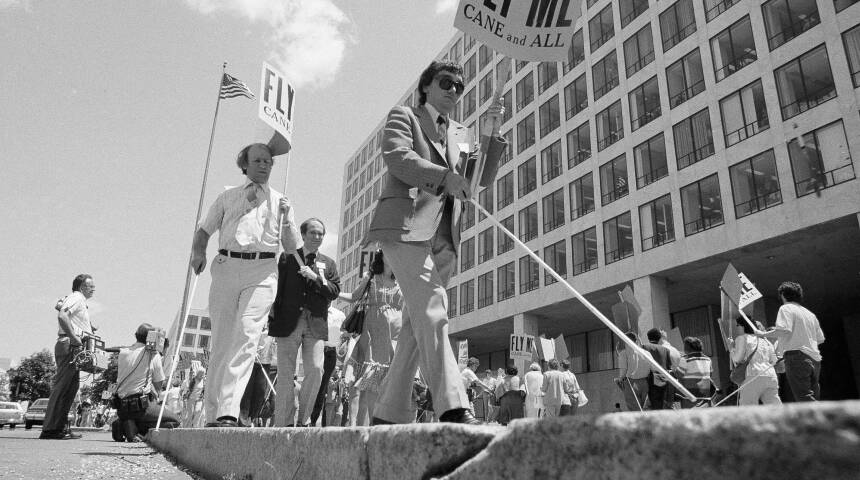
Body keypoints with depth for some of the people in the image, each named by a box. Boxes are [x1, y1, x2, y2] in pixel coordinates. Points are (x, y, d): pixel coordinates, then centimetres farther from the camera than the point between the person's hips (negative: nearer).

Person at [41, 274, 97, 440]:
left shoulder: (81, 301, 24)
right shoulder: (76, 298, -7)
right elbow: (62, 316, -22)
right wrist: (75, 338, -24)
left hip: (74, 347, 10)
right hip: (69, 345, -10)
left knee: (72, 385, 10)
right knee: (62, 385, -10)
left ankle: (61, 427, 14)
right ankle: (50, 429, -8)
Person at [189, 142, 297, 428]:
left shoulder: (280, 201, 19)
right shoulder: (227, 197, 21)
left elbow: (291, 248, 13)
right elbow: (204, 231, 22)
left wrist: (286, 218, -3)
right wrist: (198, 251, 0)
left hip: (263, 271, -1)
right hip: (227, 267, 1)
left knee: (246, 339, -16)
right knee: (220, 342, 1)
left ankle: (228, 413, -20)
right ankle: (212, 414, 7)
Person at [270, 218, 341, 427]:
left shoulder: (328, 264, 17)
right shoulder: (287, 258, 10)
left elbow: (335, 291, 4)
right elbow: (277, 288, 4)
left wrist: (316, 278, -9)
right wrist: (273, 318, -3)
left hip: (316, 324, 2)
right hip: (288, 321, -2)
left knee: (315, 370, -8)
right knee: (285, 374, -1)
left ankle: (303, 420, 7)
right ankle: (284, 423, 8)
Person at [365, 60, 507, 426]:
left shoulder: (461, 134, 28)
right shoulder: (404, 117, 13)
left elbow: (481, 180, 17)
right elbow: (397, 158, -7)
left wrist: (490, 136, 4)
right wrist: (445, 176, -19)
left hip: (443, 237, 6)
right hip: (407, 227, -6)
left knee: (418, 322, 3)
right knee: (432, 308, -21)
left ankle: (390, 412, 9)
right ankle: (453, 408, -26)